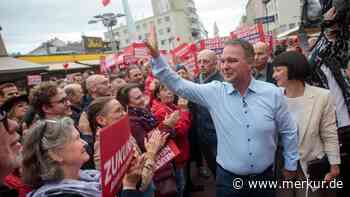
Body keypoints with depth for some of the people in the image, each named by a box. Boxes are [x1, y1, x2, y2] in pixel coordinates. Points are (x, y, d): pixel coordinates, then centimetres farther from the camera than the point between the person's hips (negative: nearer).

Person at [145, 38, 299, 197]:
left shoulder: (272, 93, -10)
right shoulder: (214, 92, -9)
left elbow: (288, 131, 1)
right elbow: (178, 85, -9)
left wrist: (291, 164, 8)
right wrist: (156, 57, -19)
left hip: (264, 177, 0)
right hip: (228, 179, 0)